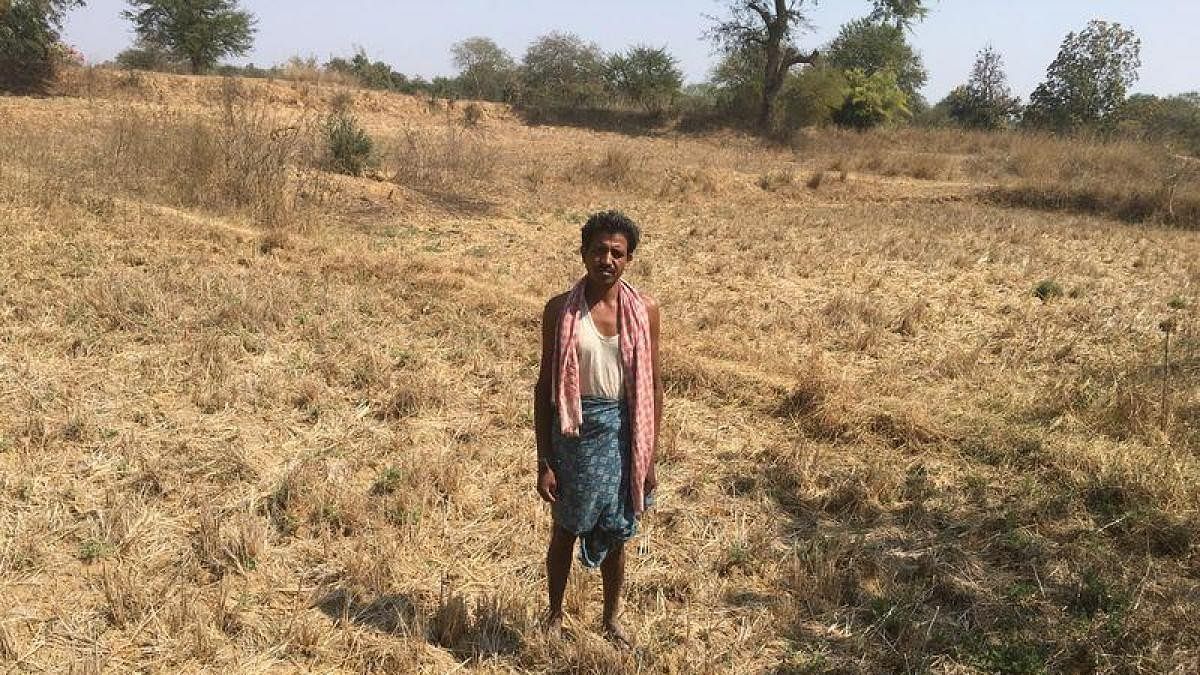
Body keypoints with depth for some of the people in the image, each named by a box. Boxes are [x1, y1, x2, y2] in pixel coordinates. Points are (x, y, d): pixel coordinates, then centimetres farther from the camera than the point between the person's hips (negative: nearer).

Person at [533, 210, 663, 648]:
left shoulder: (645, 310, -4)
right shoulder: (560, 310, -8)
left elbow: (653, 386, 2)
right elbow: (545, 386, -4)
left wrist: (650, 456, 3)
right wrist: (544, 461, -6)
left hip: (623, 432, 1)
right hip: (574, 431, -1)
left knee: (614, 533, 15)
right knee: (566, 530, 15)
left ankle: (611, 619, 37)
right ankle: (555, 614, 38)